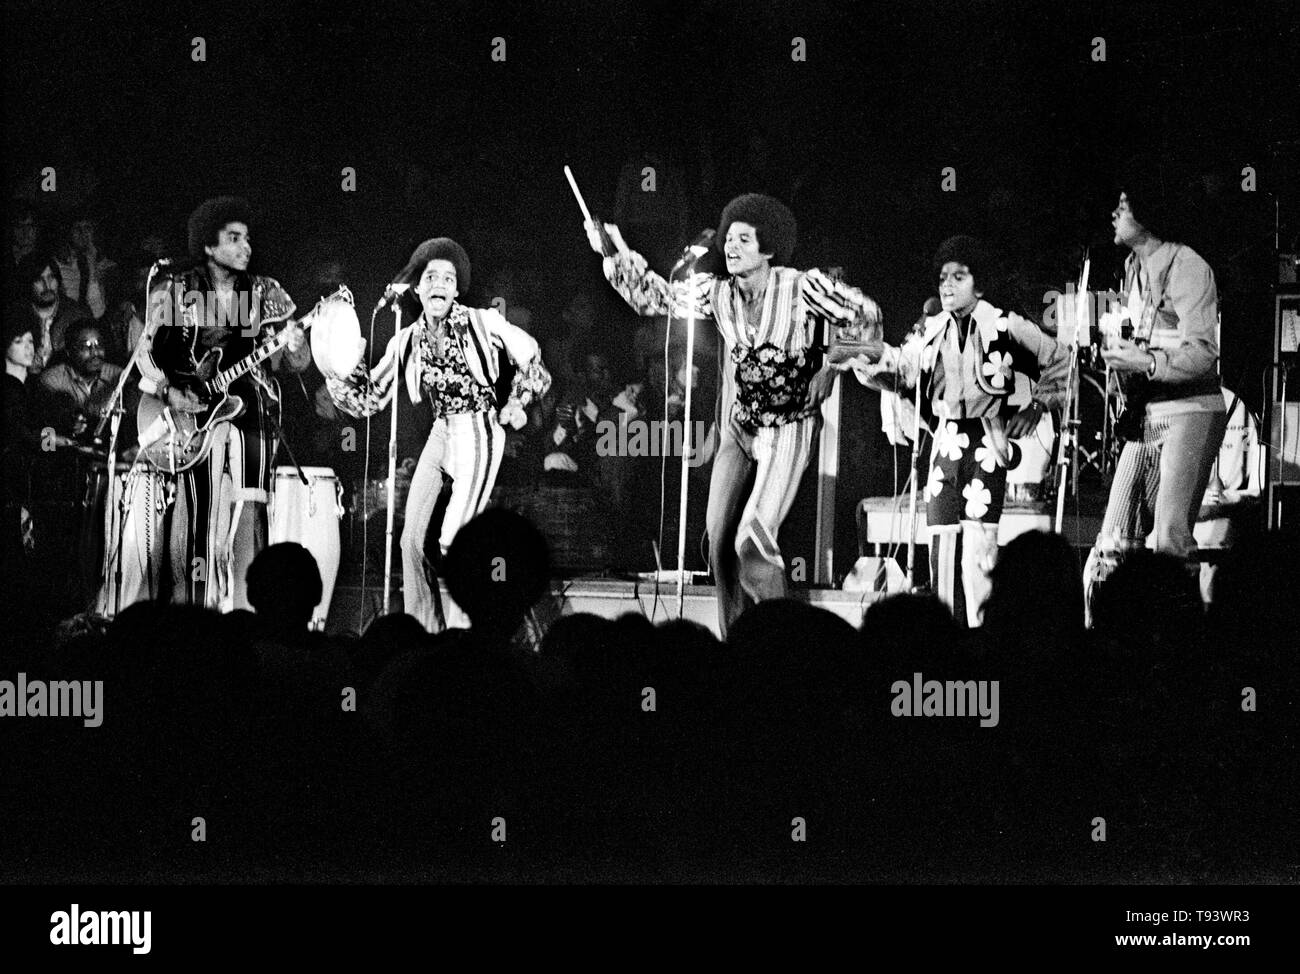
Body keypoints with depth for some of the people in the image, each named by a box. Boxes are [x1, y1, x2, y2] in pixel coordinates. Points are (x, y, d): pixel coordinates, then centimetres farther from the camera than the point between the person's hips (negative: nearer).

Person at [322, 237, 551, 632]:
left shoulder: (482, 323, -6)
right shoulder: (408, 341, 6)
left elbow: (531, 360, 6)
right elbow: (369, 399, 8)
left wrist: (516, 403, -1)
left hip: (478, 434, -6)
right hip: (440, 433, 6)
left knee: (452, 541, -16)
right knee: (412, 540, 2)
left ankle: (460, 631, -7)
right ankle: (423, 631, 13)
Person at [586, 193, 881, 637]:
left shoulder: (803, 288, -14)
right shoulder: (716, 291, -1)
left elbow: (867, 314, -5)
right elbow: (655, 298, 5)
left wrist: (829, 371, -7)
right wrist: (618, 254, -8)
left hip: (787, 432, -6)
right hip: (738, 429, 6)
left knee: (752, 540, -20)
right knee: (719, 541, 1)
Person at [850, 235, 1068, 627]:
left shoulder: (1005, 327, -2)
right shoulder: (931, 331, 11)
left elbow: (1059, 360, 7)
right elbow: (899, 373, 15)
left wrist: (1038, 405, 3)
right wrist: (866, 368, -4)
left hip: (985, 444, -5)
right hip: (945, 443, 5)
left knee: (978, 542, -14)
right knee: (942, 543, 3)